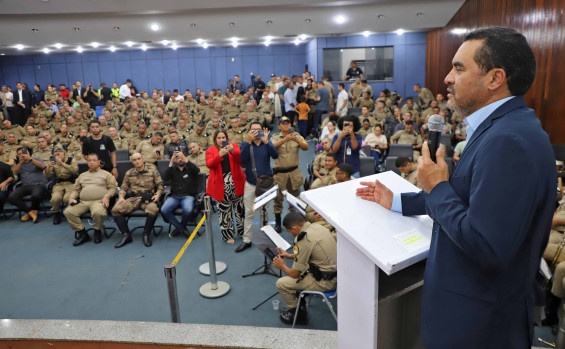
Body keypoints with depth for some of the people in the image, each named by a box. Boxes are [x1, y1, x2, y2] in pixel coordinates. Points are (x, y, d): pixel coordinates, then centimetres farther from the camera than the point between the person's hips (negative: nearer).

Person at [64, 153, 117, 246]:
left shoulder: (106, 174, 16)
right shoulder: (82, 175, 30)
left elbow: (113, 187, 7)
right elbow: (76, 189, 28)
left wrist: (106, 197, -10)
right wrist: (72, 197, 7)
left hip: (99, 201, -4)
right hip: (82, 202, 5)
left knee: (98, 212, -39)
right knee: (68, 212, -23)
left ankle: (97, 231, -7)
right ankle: (82, 234, -9)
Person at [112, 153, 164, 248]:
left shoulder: (152, 170, 9)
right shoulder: (129, 173, 18)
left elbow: (160, 184, 7)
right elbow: (123, 188, 21)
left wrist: (158, 194, -11)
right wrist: (121, 197, 1)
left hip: (148, 197, -3)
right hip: (133, 198, 3)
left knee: (153, 209, -39)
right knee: (115, 210, -22)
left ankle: (146, 234, -18)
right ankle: (126, 235, -12)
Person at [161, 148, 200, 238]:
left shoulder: (190, 168, 9)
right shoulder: (172, 169, 15)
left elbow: (197, 170, -16)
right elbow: (165, 178, -4)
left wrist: (185, 159, -25)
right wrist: (171, 163, -12)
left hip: (188, 196, -2)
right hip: (174, 196, 3)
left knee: (188, 210, -34)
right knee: (164, 210, -26)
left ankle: (179, 228, -2)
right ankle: (182, 229, -9)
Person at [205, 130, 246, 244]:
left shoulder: (234, 146, 11)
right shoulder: (210, 150, 8)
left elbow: (241, 159, -2)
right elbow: (209, 164, -8)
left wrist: (233, 151, -20)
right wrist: (220, 154, -22)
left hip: (236, 182, 1)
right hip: (221, 185, -1)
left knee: (240, 207, 5)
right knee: (224, 210, 1)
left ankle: (242, 231, 21)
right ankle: (227, 235, 13)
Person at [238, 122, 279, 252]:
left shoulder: (267, 144, 0)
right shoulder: (245, 144, -2)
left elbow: (275, 155, -19)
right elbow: (242, 158, -21)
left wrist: (266, 141, -31)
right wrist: (248, 141, -30)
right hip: (250, 184, -1)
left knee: (264, 212, 13)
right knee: (249, 213, 3)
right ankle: (246, 240, 11)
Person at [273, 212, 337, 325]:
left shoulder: (304, 239, -22)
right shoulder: (317, 227, 4)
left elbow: (295, 273, -13)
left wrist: (283, 267, 6)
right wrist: (290, 255, 24)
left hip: (324, 282, -9)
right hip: (334, 273, 9)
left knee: (281, 283, -1)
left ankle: (298, 314, 17)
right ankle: (299, 306, 33)